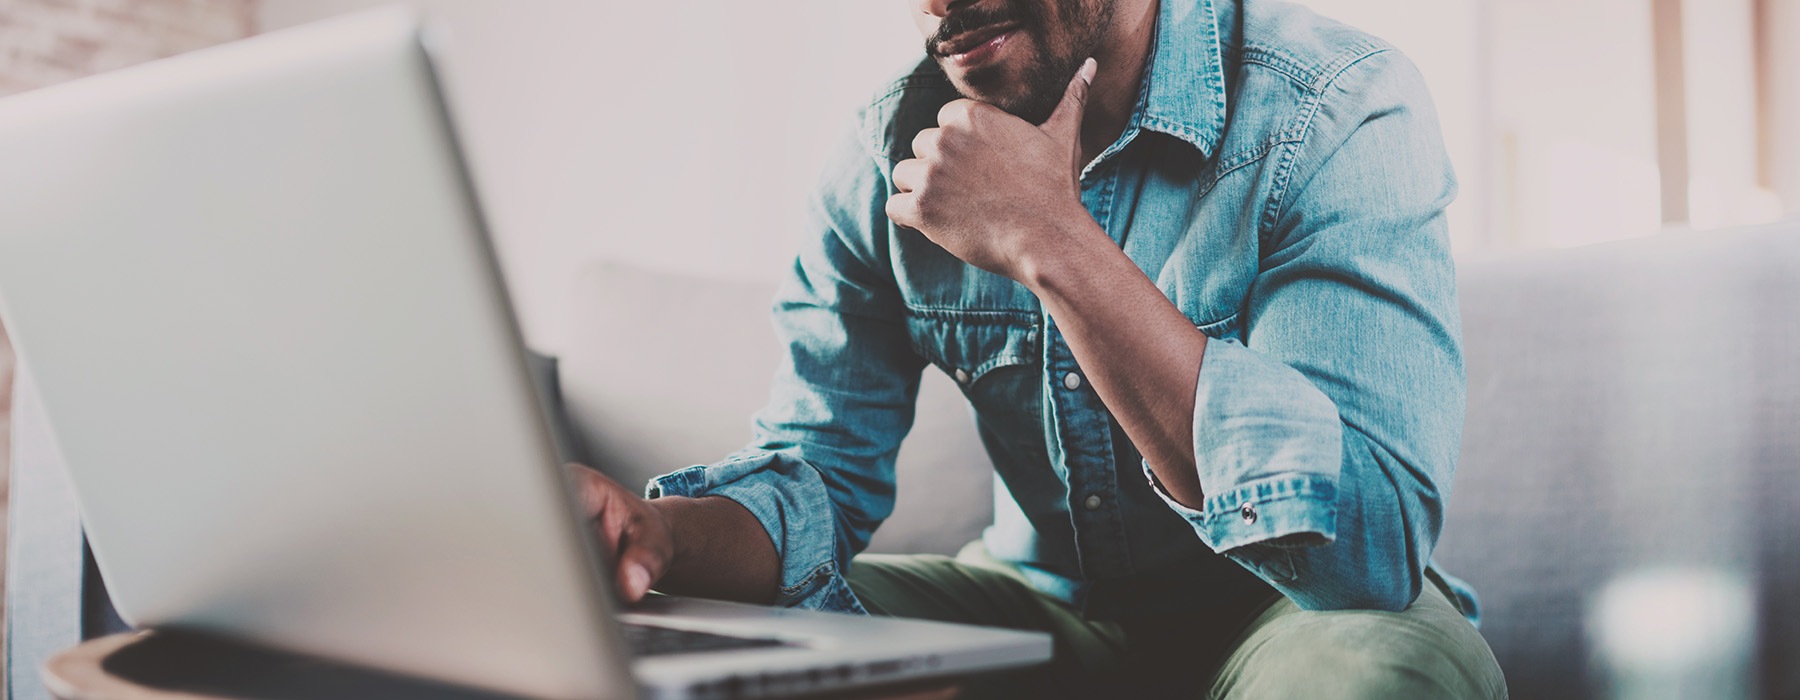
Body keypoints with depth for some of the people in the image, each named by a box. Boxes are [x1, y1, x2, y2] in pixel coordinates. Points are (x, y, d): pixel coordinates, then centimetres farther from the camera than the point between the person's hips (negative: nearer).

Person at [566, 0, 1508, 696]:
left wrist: (1051, 241, -34)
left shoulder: (1339, 114, -21)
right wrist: (661, 535, -29)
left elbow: (1371, 542, -32)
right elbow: (819, 469, -4)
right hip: (1042, 605, 3)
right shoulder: (892, 152, -5)